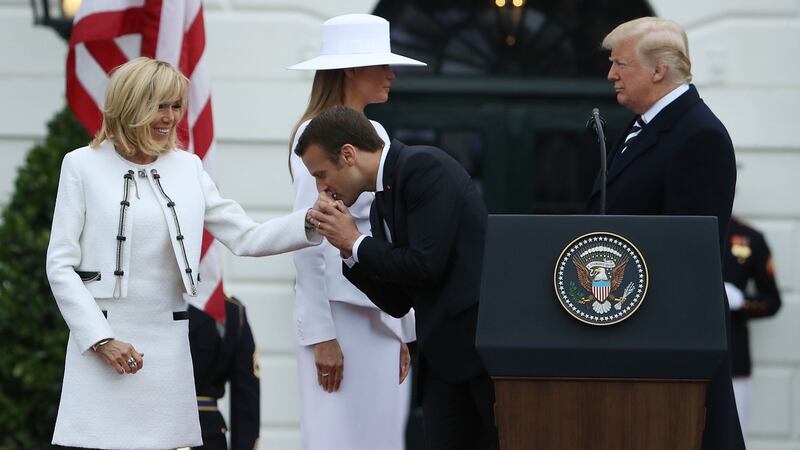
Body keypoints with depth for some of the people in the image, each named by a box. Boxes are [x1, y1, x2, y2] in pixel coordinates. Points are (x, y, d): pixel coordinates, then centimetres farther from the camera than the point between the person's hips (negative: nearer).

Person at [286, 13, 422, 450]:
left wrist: (403, 331, 16)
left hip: (381, 316, 8)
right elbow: (308, 239, -12)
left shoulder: (376, 134, 16)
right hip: (340, 313, -8)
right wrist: (322, 335, -16)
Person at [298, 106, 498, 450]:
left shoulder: (424, 167, -10)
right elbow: (397, 303, 15)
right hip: (443, 355, 9)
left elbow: (427, 264, -19)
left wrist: (355, 243, -5)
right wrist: (348, 250, 3)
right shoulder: (381, 204, 16)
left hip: (489, 343, -9)